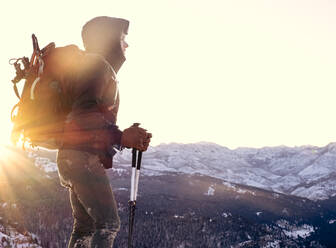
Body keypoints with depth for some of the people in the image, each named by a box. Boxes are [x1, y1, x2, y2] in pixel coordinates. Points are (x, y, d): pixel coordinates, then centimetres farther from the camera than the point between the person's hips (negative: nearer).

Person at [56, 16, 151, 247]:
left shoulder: (101, 68, 24)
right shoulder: (98, 66, -7)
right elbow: (84, 113, -21)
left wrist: (130, 137, 16)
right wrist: (121, 136, -21)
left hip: (74, 157, 10)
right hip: (83, 157, -10)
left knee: (85, 226, 12)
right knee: (108, 223, -13)